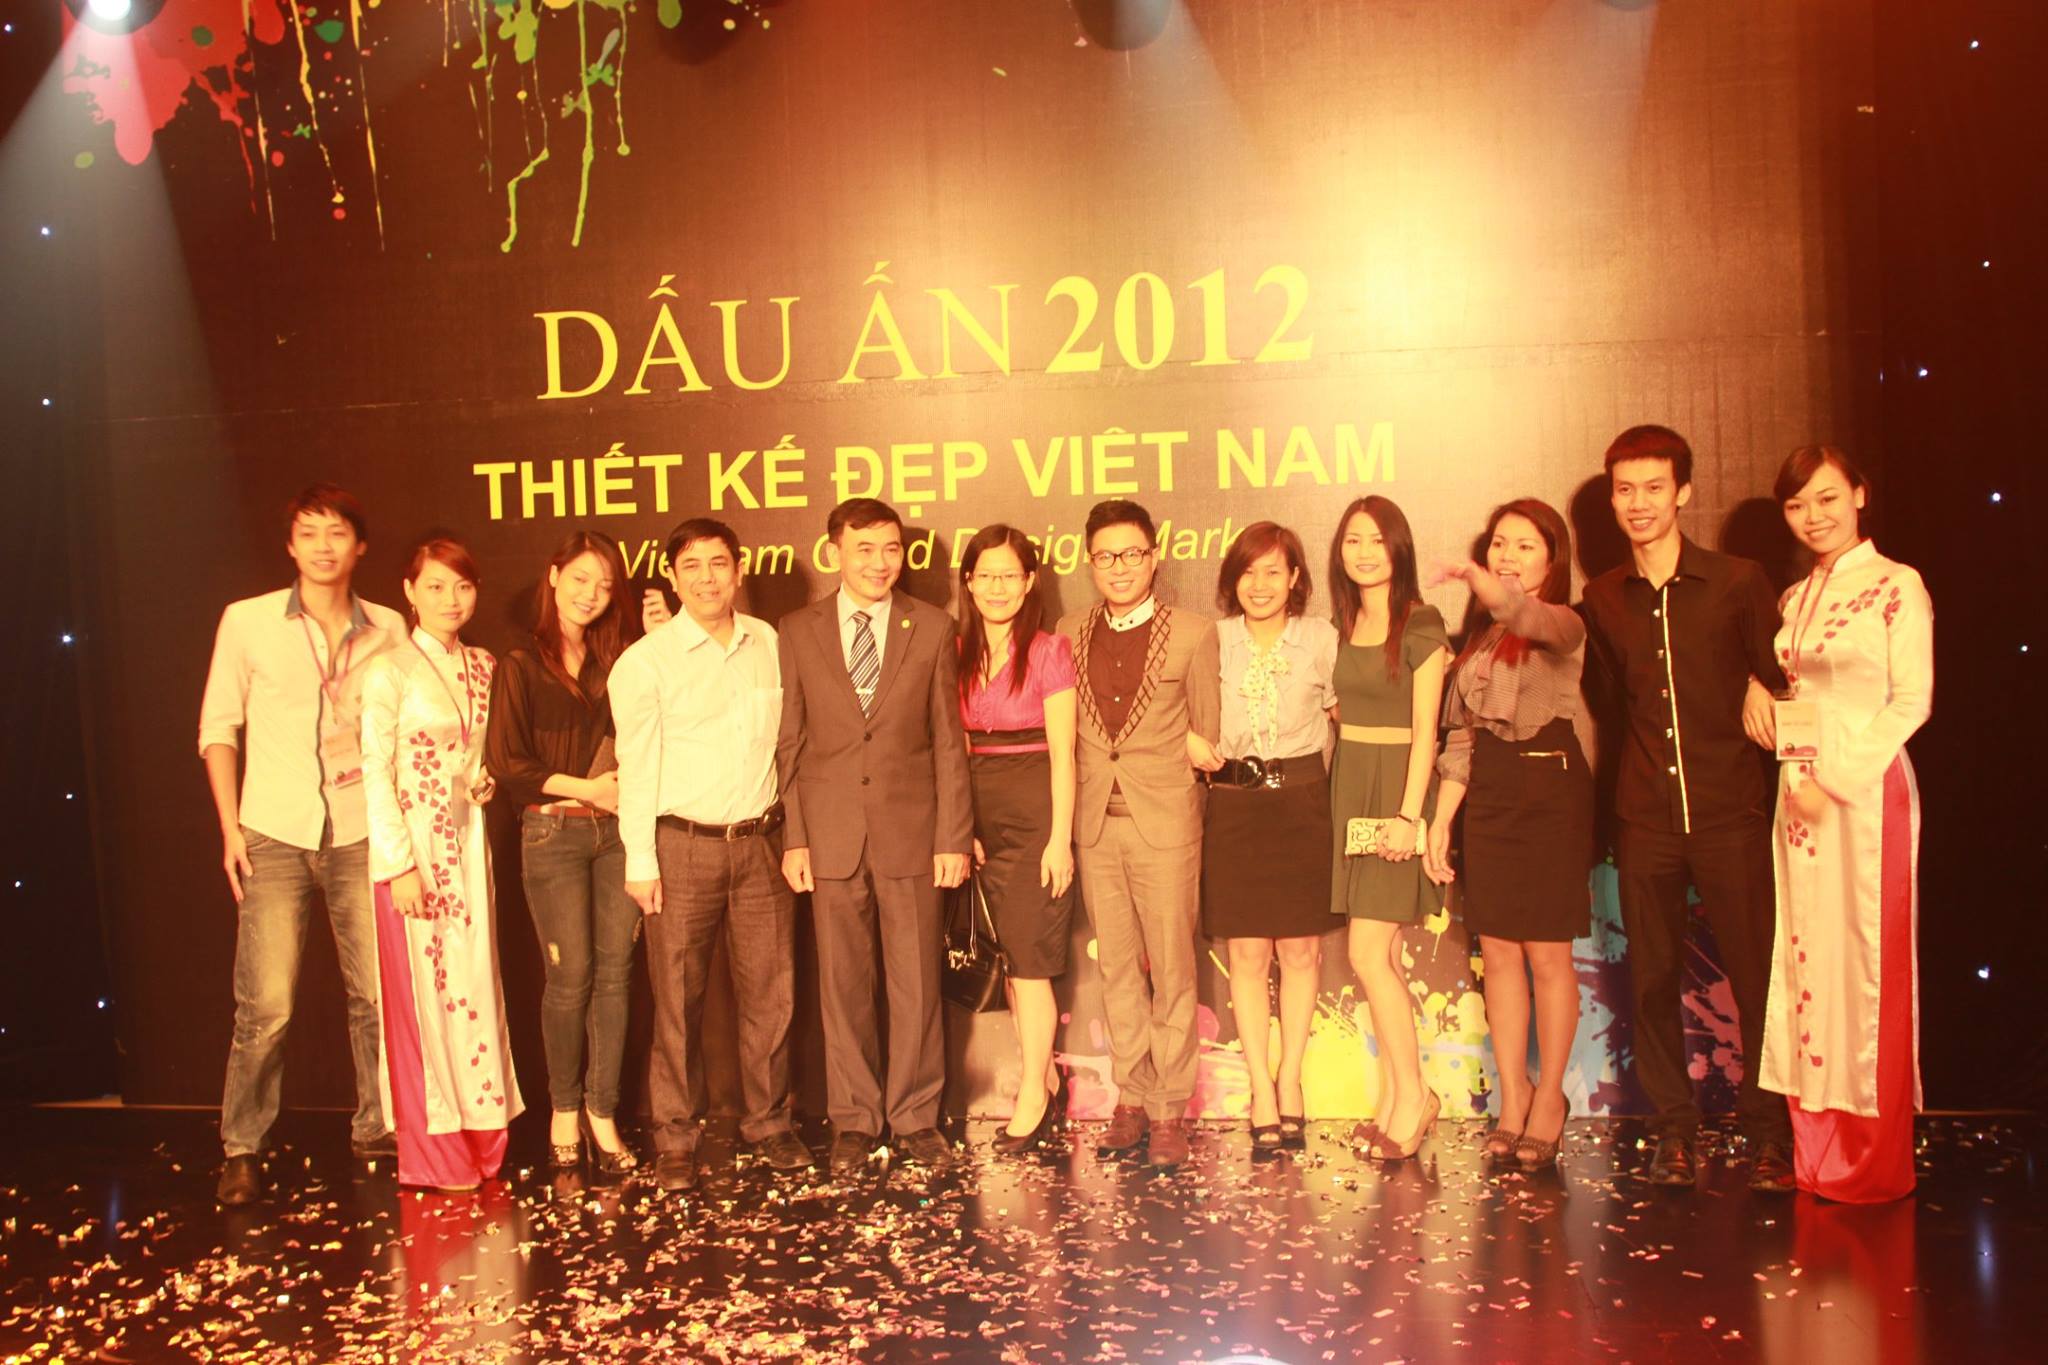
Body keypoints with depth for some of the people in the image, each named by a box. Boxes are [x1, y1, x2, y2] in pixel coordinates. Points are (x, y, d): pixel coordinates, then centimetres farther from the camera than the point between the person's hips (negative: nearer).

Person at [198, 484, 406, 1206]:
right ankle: (243, 1148, 11)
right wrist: (230, 827, -2)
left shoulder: (388, 630, 7)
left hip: (362, 835, 2)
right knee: (265, 1005, -4)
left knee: (378, 993, 4)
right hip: (276, 835, -2)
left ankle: (377, 1127, 21)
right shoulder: (247, 621, 2)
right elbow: (219, 728, 5)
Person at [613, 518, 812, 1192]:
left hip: (761, 842, 3)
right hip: (682, 846, -3)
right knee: (678, 998, 3)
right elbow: (636, 767, -3)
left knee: (771, 990, 7)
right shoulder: (645, 662, -2)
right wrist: (640, 862, -6)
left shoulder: (772, 647, 6)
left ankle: (768, 1121, 21)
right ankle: (675, 1139, 14)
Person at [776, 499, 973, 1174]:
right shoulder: (797, 631, 4)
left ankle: (916, 1115, 20)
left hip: (911, 831, 0)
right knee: (843, 984, 8)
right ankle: (854, 1119, 21)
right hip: (831, 833, 0)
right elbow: (788, 743, 4)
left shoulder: (932, 627, 3)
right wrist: (793, 837, -2)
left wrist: (954, 836, -2)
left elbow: (948, 739, 3)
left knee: (916, 981, 6)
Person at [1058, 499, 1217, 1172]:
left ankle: (1169, 1109, 11)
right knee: (1117, 968, 10)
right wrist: (1075, 800, 7)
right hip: (1096, 823, 3)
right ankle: (1131, 1098, 20)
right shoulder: (1070, 633, 9)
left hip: (1165, 821, -3)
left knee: (1171, 970, 1)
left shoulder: (1193, 633, -2)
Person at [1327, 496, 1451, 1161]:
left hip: (1396, 786, -6)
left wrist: (1409, 814, -18)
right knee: (1383, 956, 8)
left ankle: (1412, 1095, 4)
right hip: (1348, 783, 6)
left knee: (1368, 953, -9)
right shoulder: (1344, 626, 12)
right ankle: (1393, 1095, 15)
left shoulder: (1420, 625, -8)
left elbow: (1424, 728, -12)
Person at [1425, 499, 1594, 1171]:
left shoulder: (1564, 625, -5)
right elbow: (1461, 737, 12)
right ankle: (1512, 1099, 19)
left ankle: (1549, 1097, 18)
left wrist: (1477, 580, -50)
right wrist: (1440, 820, 8)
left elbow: (1529, 617, -32)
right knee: (1498, 952, 8)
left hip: (1552, 792, -5)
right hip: (1488, 794, 6)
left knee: (1547, 954, 2)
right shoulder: (1479, 634, 13)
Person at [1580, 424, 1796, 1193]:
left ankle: (1768, 1134, 13)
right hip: (1645, 818, 3)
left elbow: (1784, 678, 5)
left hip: (1729, 812, -3)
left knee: (1756, 974, -1)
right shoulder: (1603, 598, 8)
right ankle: (1675, 1128, 20)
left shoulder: (1736, 582, -1)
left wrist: (1757, 688, -12)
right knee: (1653, 979, 7)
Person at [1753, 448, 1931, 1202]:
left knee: (1868, 964, -3)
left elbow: (1912, 700, -10)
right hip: (1799, 795, 6)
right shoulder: (1793, 600, 14)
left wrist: (1837, 781, -14)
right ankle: (1818, 1148, 15)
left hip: (1866, 792, -6)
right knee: (1807, 960, 7)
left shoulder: (1896, 586, -5)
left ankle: (1877, 1158, 7)